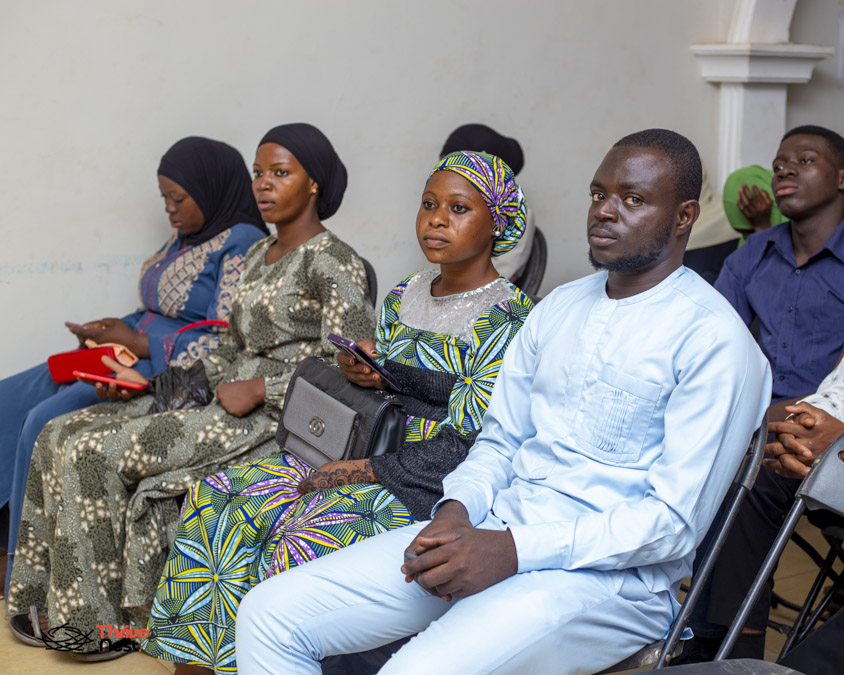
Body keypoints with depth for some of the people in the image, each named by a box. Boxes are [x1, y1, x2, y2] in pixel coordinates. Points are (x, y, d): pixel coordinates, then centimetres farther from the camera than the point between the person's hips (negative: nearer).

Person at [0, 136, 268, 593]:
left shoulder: (242, 243, -12)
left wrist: (138, 344, -15)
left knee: (47, 420, -23)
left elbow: (225, 343, -19)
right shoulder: (185, 236, 17)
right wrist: (113, 330, 2)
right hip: (135, 355, 10)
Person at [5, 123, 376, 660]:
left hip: (274, 415, -9)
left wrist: (258, 389, -16)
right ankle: (58, 600, 2)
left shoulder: (333, 262, -9)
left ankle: (101, 619, -4)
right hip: (227, 396, 9)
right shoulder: (257, 256, 18)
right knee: (63, 434, -4)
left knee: (97, 453, -19)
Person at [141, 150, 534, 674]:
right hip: (371, 462, 8)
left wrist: (351, 473, -17)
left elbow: (464, 449, -16)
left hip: (439, 491, -8)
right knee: (215, 499, -9)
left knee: (303, 545, -31)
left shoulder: (509, 321, -10)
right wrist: (360, 371, -4)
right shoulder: (403, 298, 13)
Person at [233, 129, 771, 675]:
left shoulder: (714, 339, -8)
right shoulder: (560, 307, 16)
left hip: (607, 574, -7)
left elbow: (676, 521, -14)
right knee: (270, 615, -5)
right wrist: (456, 512, -3)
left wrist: (514, 550, -20)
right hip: (494, 532, 7)